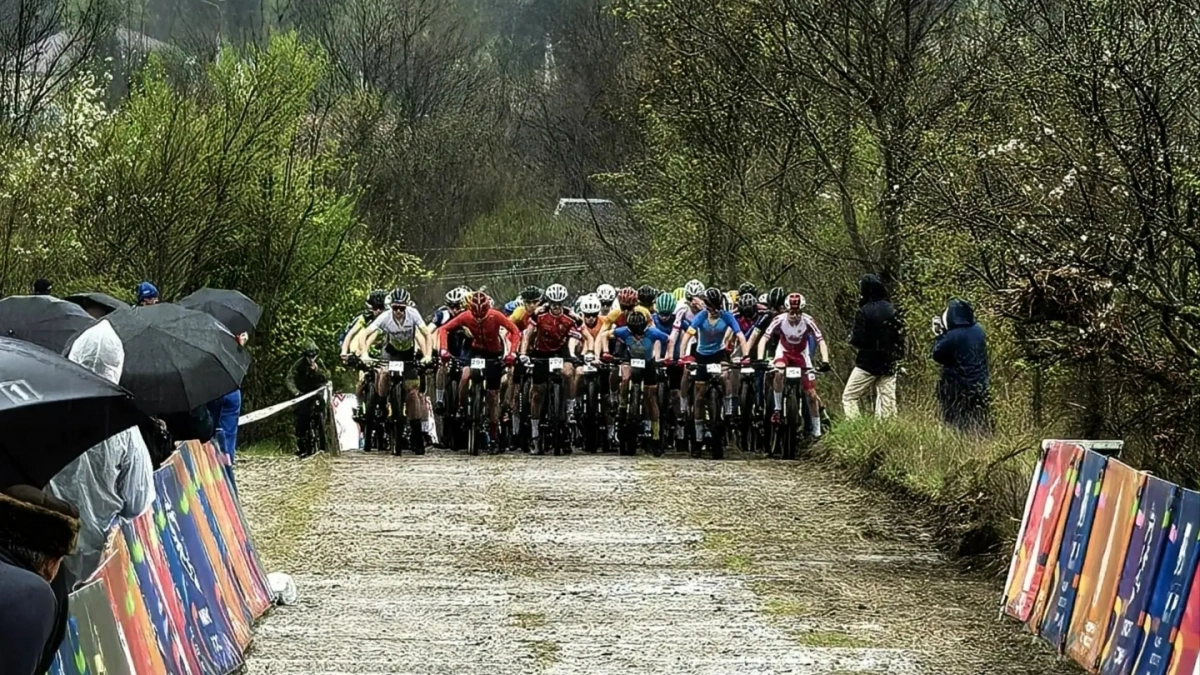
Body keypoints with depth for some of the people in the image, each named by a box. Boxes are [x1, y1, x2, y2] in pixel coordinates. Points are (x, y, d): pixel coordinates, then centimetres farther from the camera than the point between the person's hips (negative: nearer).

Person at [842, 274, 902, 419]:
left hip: (868, 364, -5)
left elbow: (857, 341, -16)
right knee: (887, 400, 8)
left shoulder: (864, 312, -14)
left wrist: (852, 339, 4)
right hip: (889, 364, 5)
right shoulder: (891, 310, 3)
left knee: (849, 397, 3)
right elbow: (899, 337, 4)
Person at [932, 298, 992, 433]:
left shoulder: (953, 336, -20)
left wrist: (941, 335, 0)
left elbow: (937, 354, -12)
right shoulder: (979, 331, 2)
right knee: (980, 424, 15)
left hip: (959, 388, -6)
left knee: (957, 425, 2)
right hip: (980, 385, 6)